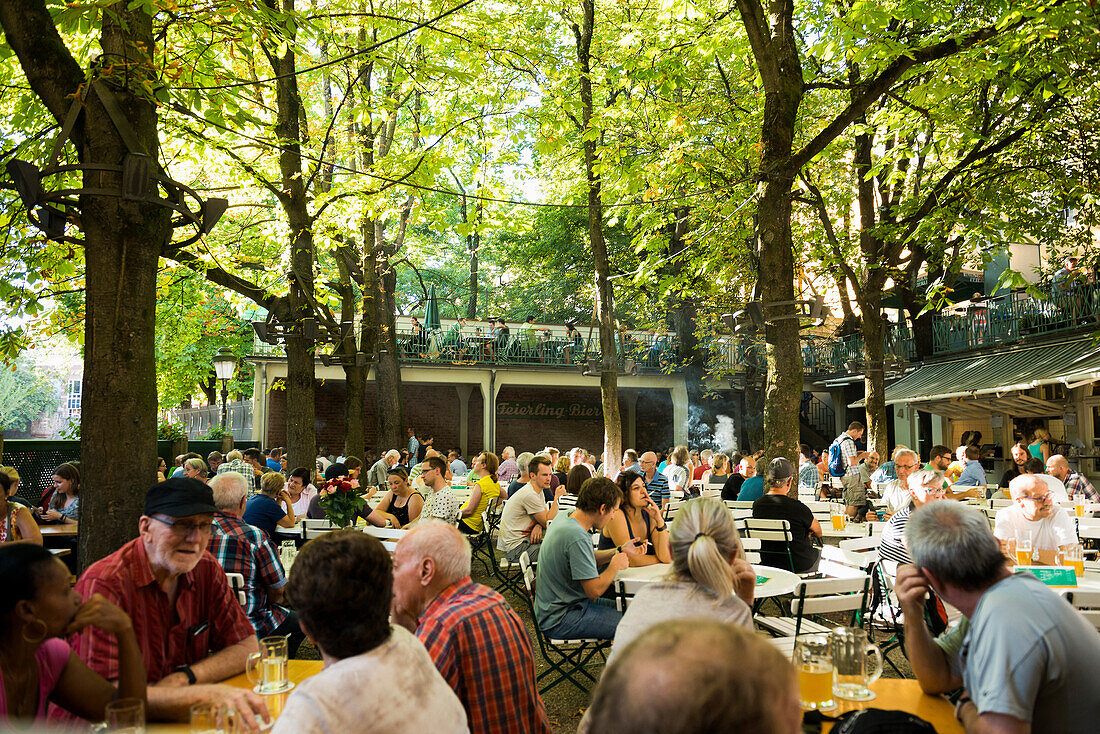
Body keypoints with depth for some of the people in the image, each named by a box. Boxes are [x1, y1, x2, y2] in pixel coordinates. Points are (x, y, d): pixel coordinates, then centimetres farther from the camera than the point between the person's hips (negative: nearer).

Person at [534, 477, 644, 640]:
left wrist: (620, 551, 7)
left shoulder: (564, 517, 2)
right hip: (559, 620, -10)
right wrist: (615, 565, -9)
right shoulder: (577, 538, -28)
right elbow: (595, 590, -25)